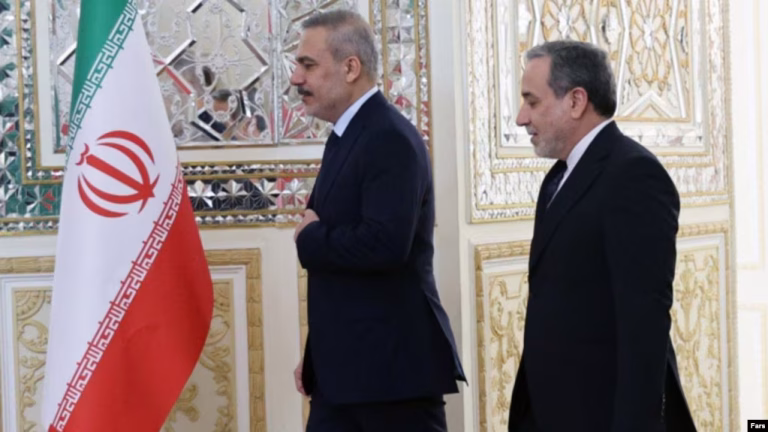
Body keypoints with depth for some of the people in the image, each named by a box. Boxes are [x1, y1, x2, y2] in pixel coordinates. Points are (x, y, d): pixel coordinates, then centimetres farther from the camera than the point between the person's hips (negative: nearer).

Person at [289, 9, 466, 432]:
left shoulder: (391, 138, -16)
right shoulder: (346, 137, 14)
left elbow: (385, 244, -30)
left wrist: (308, 237, -13)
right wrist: (315, 354, 15)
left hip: (392, 365, -9)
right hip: (341, 368, 9)